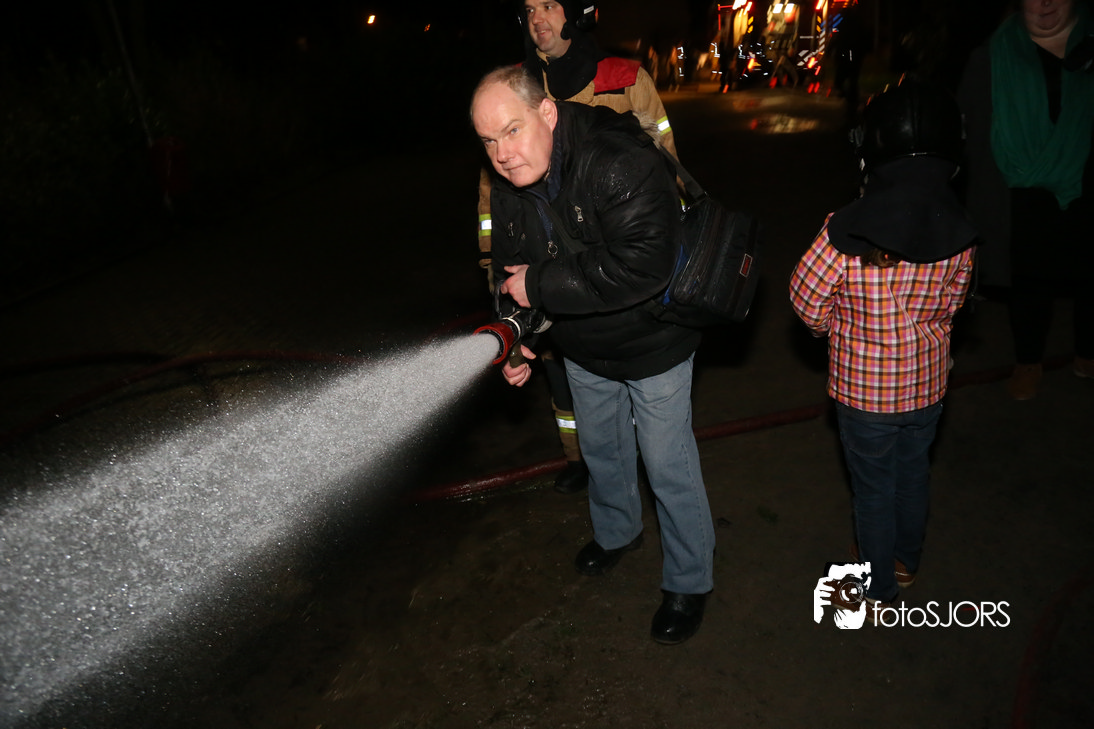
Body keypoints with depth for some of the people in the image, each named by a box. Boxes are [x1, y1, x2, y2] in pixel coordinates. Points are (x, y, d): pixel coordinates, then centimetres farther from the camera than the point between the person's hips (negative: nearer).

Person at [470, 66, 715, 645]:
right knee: (601, 449, 26)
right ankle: (616, 531, 55)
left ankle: (688, 582, 30)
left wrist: (540, 285, -35)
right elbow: (511, 268, 4)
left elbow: (642, 266, -42)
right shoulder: (509, 188, -9)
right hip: (584, 351, 7)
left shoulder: (622, 166, -32)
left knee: (669, 470, 6)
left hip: (652, 347, -6)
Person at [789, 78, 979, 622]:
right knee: (912, 472, 26)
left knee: (874, 486, 14)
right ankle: (905, 560, 49)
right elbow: (950, 303, 0)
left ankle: (878, 591, 34)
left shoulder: (846, 231, -28)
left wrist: (835, 328, 4)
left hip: (863, 389, -4)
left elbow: (806, 297, -15)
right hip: (927, 383, 4)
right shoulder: (959, 232, -13)